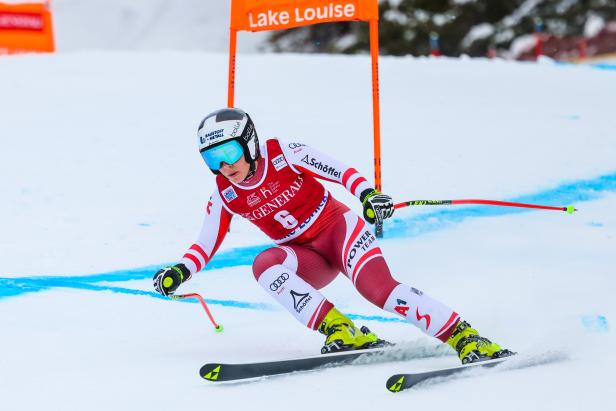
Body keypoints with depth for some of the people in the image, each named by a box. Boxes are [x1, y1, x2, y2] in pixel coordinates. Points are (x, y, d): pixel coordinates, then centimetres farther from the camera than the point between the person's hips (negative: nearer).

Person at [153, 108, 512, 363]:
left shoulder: (283, 155, -15)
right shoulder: (225, 196, -4)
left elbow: (338, 170, -18)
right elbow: (206, 244, 3)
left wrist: (367, 193, -36)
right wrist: (179, 272, -14)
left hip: (339, 227, -4)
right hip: (308, 259, 4)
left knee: (378, 289, -31)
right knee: (265, 265, -29)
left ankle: (466, 338, -30)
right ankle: (343, 333, -33)